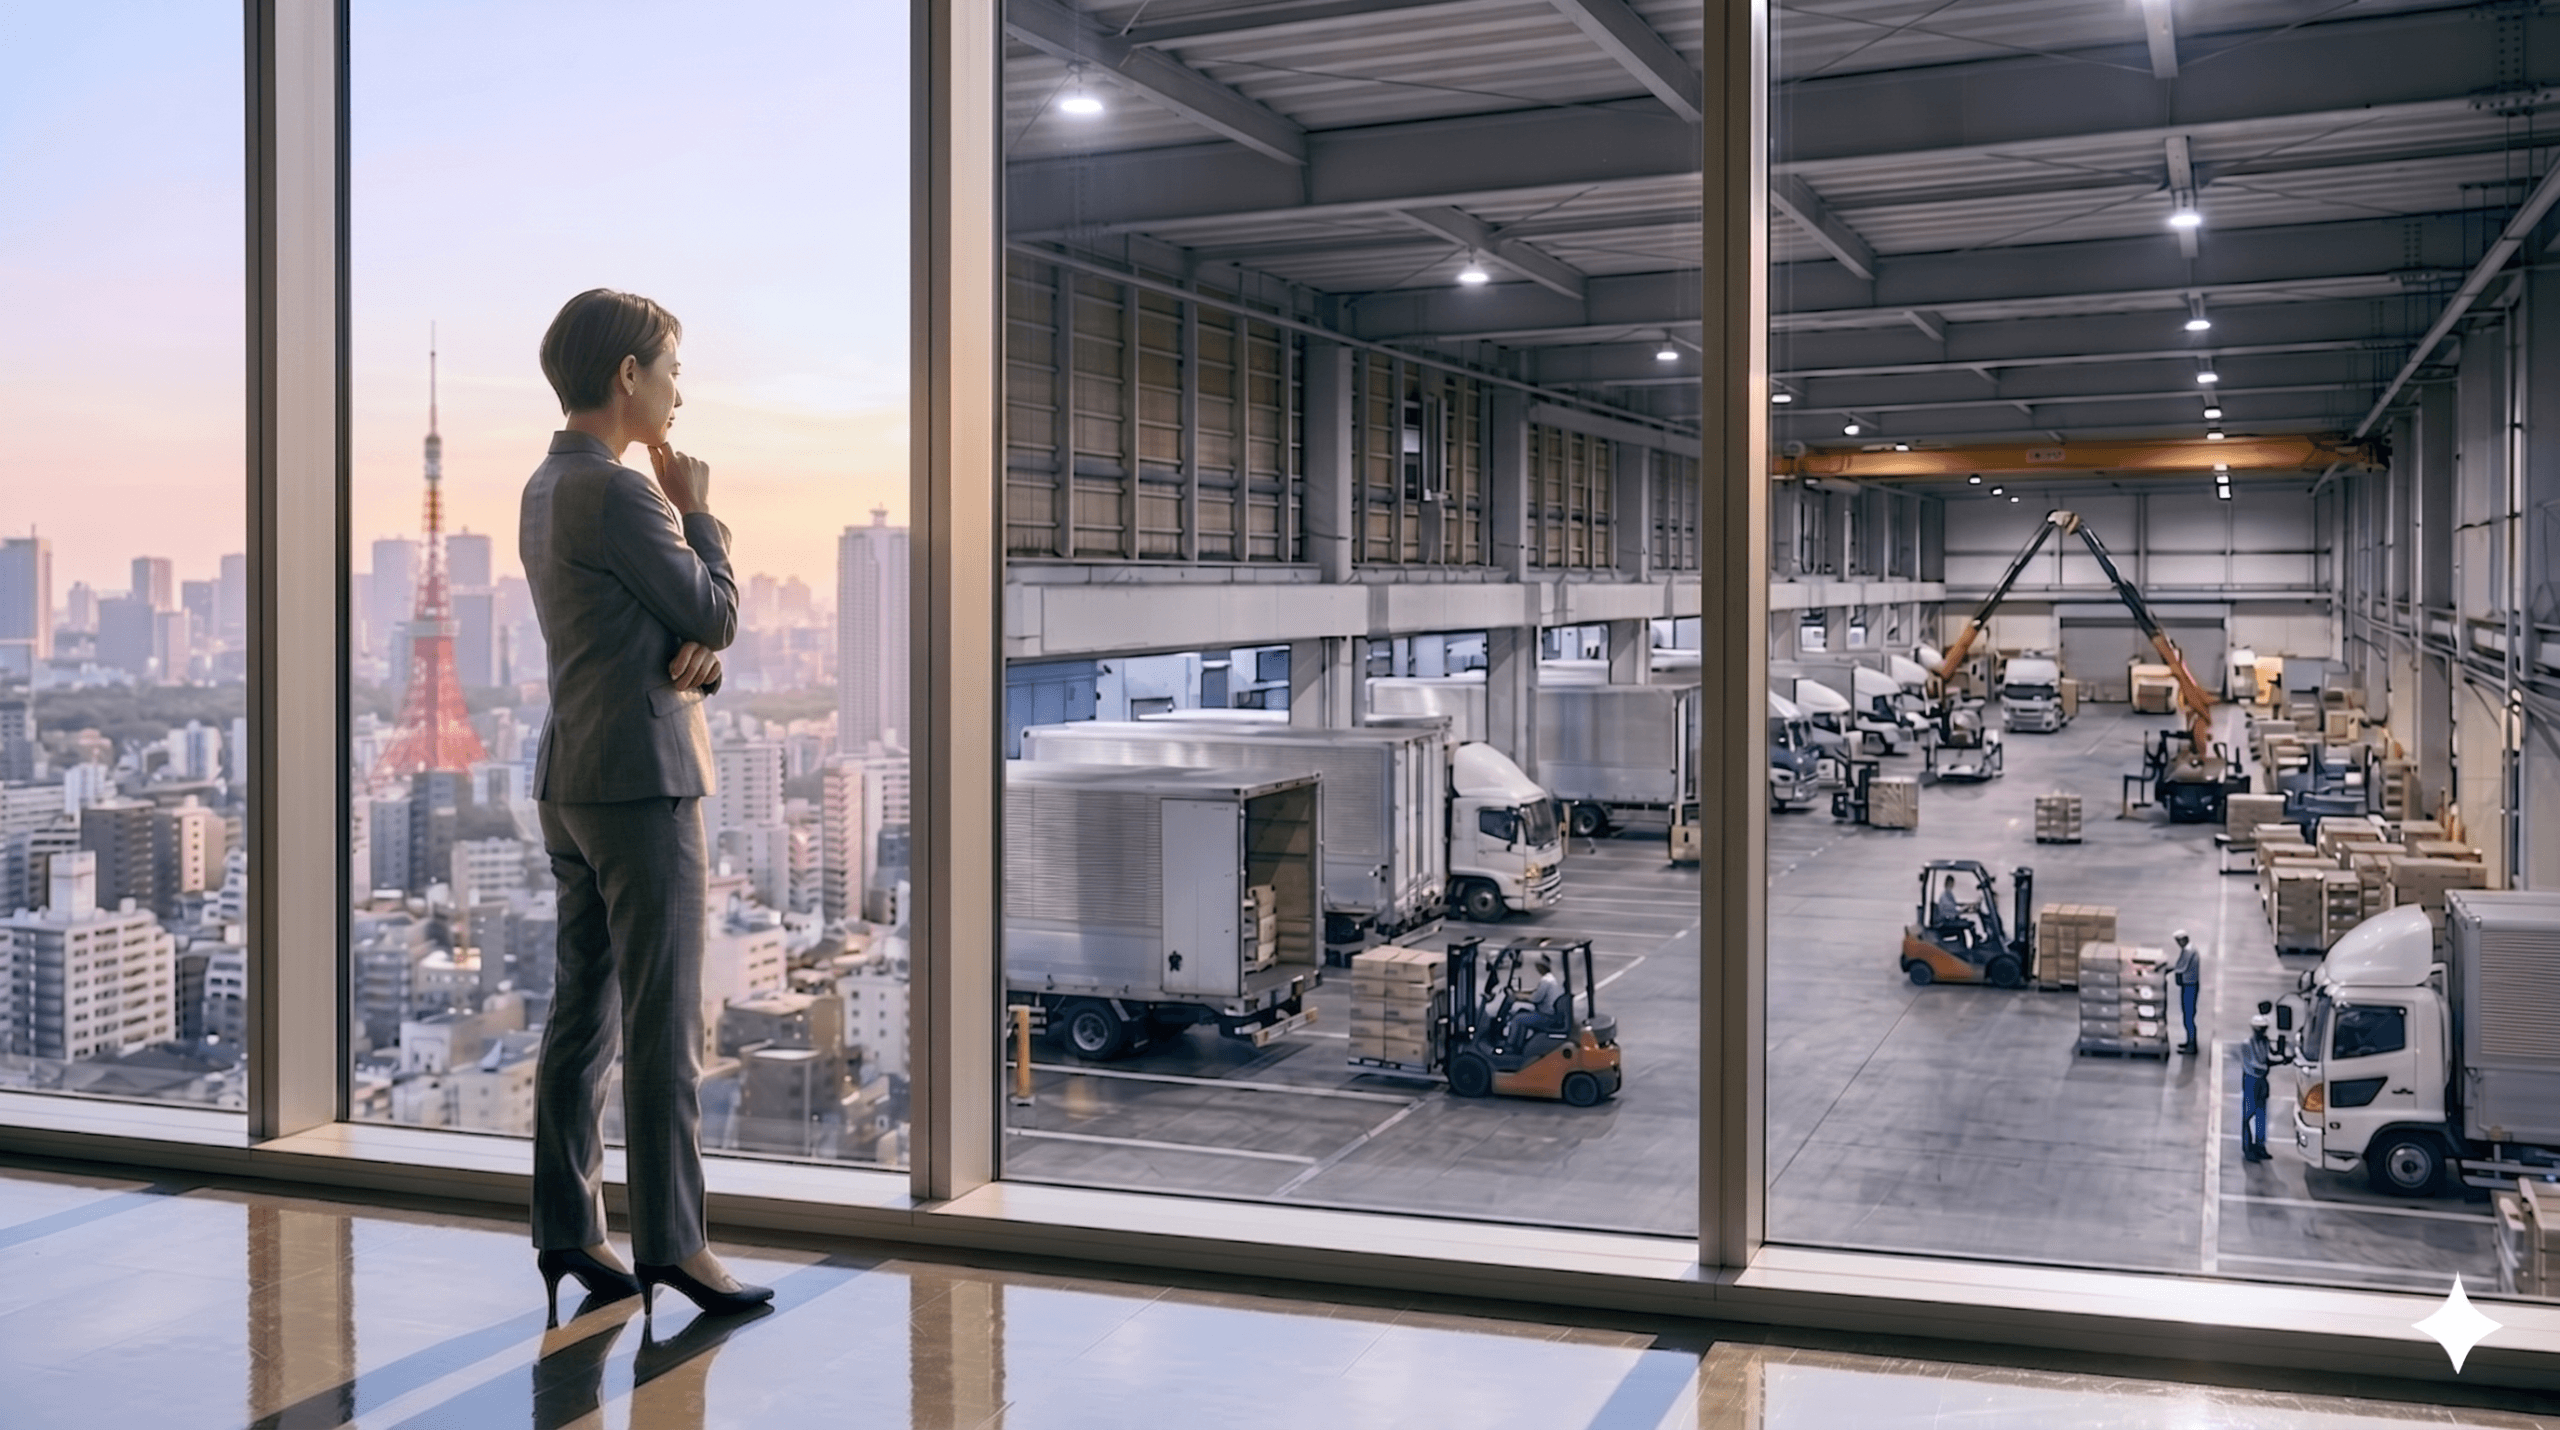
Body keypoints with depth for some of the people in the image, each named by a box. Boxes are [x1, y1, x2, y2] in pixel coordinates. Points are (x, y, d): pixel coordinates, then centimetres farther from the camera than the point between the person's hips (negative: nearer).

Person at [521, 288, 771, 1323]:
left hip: (574, 781, 10)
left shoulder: (547, 488, 17)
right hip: (641, 782, -10)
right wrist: (698, 510, 5)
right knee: (664, 1023, -6)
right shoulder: (617, 493, -15)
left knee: (583, 1009, 11)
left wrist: (698, 656, -4)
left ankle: (567, 1228, 16)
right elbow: (715, 611, -8)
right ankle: (669, 1239, -2)